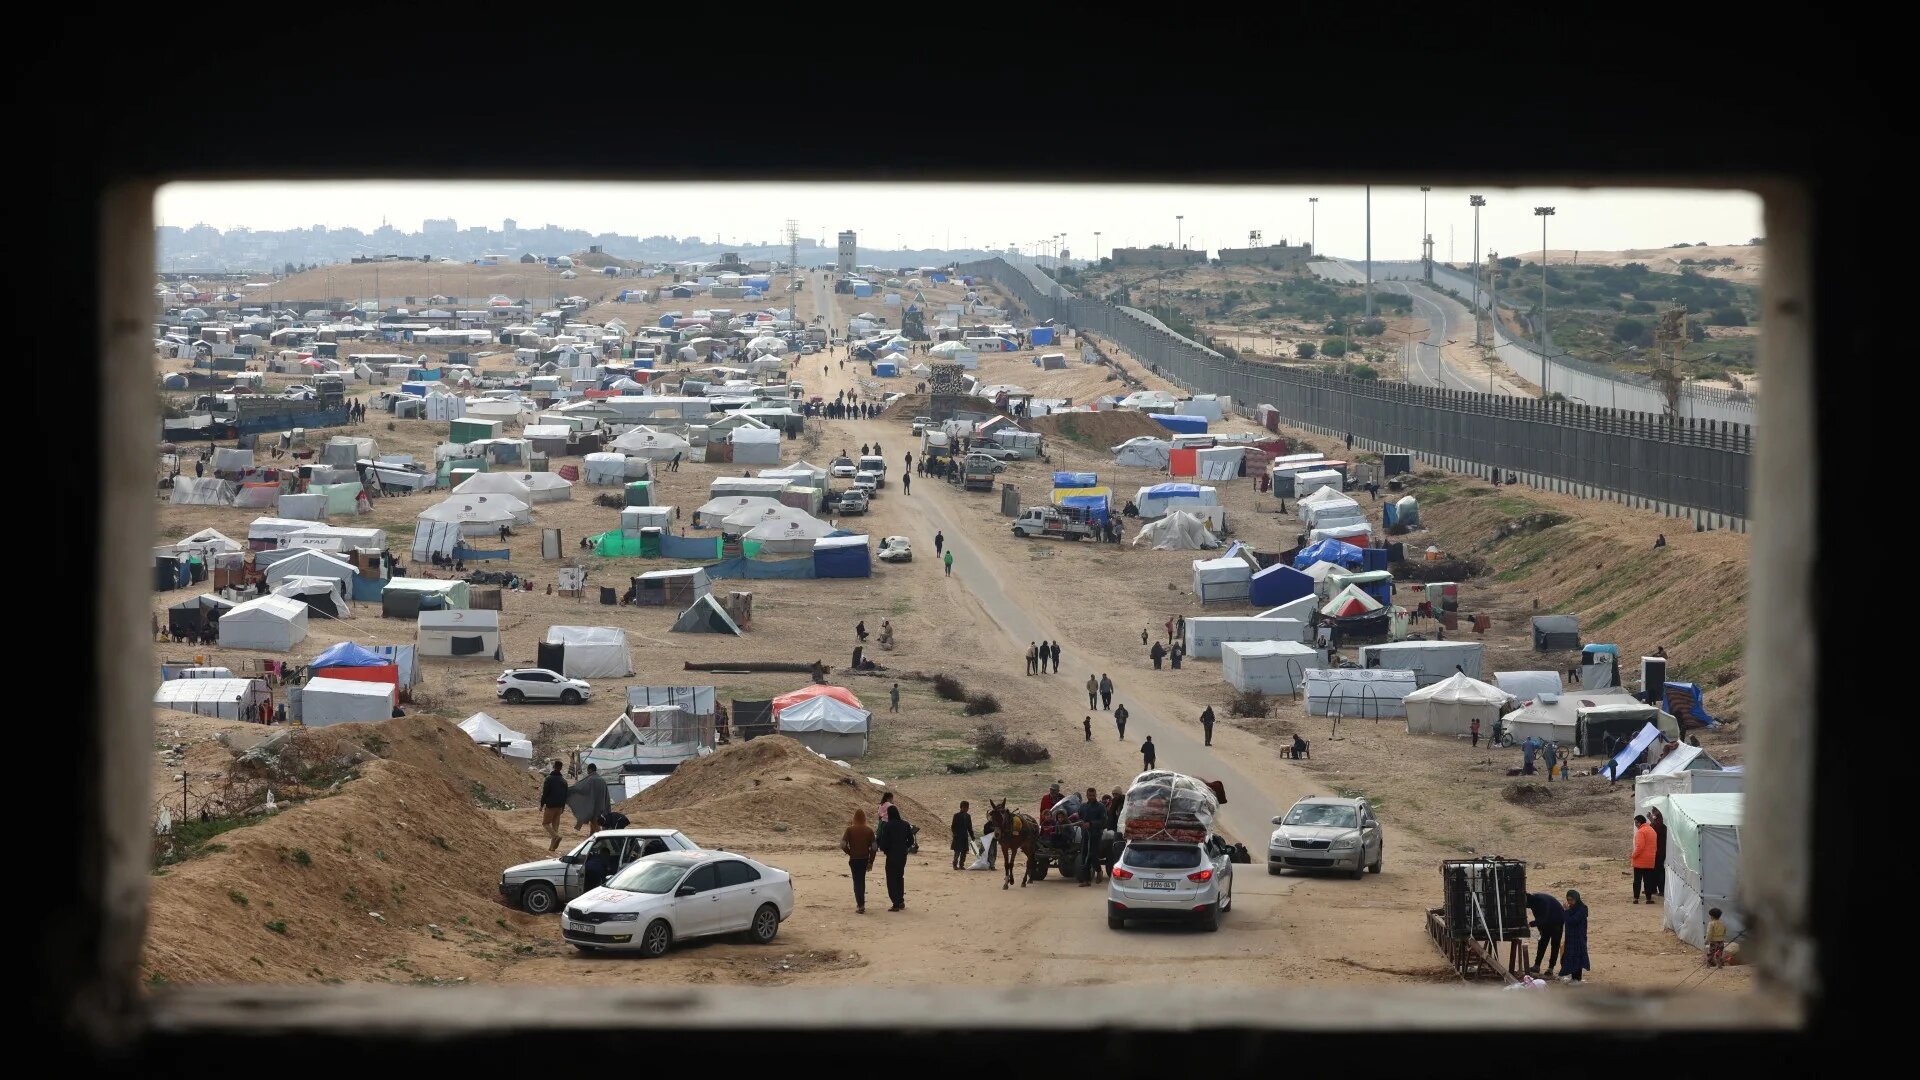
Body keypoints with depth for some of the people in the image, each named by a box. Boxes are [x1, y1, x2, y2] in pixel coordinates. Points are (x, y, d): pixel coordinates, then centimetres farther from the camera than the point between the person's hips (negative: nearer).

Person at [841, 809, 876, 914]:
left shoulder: (850, 830, -10)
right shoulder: (869, 831, -3)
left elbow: (843, 845, -15)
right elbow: (873, 847, -3)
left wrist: (850, 853, 4)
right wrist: (871, 861, 5)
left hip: (854, 859, -3)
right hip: (864, 859, 3)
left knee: (857, 881, 2)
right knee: (862, 880, 19)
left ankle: (861, 905, -7)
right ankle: (861, 903, 29)